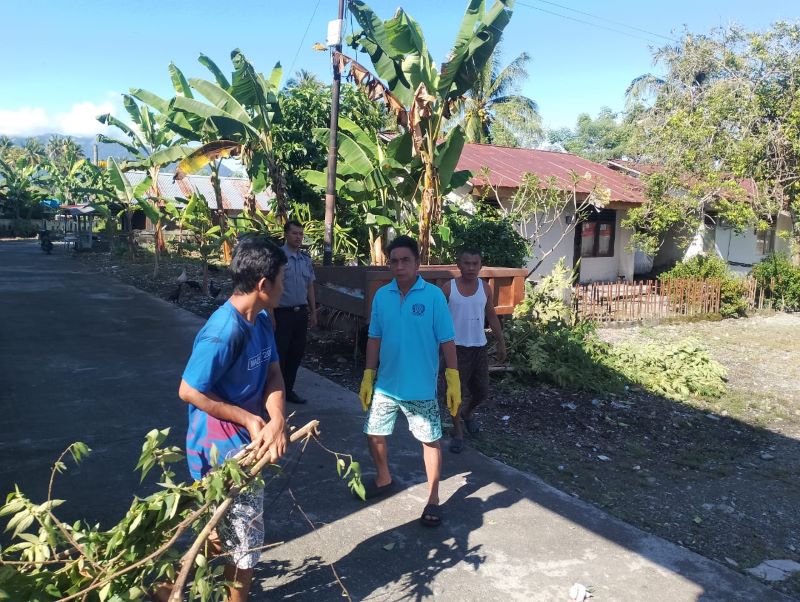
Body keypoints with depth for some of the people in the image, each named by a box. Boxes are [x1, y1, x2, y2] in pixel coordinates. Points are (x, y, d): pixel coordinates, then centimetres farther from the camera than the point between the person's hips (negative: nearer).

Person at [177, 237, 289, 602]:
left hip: (246, 442, 9)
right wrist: (250, 419, -19)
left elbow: (273, 374, -2)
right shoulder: (223, 333, -29)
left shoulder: (262, 320, -1)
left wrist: (277, 422, -20)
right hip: (223, 448, -9)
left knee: (227, 529, 28)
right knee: (246, 538, 7)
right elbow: (189, 391, -23)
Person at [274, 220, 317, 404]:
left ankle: (288, 390, 27)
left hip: (301, 312, 7)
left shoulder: (306, 259, 10)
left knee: (297, 352, 13)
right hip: (282, 313, -6)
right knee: (279, 354, 0)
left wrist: (313, 312, 16)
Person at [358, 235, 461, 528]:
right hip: (386, 385, 4)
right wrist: (367, 377, 5)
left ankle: (433, 500, 26)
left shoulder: (433, 295, -11)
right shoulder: (382, 295, 0)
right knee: (373, 435, 14)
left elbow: (446, 340, -9)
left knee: (430, 440, 8)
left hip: (421, 388, -4)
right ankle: (384, 479, 41)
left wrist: (453, 380, -11)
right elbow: (374, 338, 6)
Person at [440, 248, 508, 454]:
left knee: (482, 391, 10)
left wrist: (501, 342, 11)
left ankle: (467, 412, 42)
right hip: (456, 347, -3)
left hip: (479, 347, 3)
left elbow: (492, 316, 11)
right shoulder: (448, 288, -8)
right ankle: (458, 432, 16)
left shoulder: (485, 288, 2)